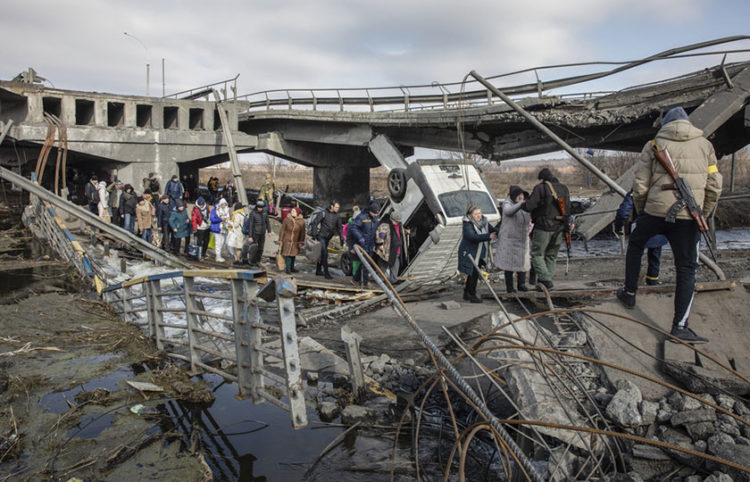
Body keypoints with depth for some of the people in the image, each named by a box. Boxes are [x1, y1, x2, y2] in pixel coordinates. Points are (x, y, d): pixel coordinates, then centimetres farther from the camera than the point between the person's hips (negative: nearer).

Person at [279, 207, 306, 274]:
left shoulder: (301, 221, -9)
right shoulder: (286, 219, -12)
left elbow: (302, 233, 0)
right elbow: (282, 231, -6)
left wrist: (301, 243, 3)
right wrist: (280, 241, -5)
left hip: (295, 242, 2)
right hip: (287, 241, -2)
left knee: (293, 254, 13)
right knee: (288, 255, -3)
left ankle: (291, 268, 28)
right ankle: (287, 269, 9)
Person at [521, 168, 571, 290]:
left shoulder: (540, 188, -8)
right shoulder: (564, 188, 12)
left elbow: (529, 205, -14)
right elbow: (567, 209, 14)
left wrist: (521, 205, 5)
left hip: (543, 226, -6)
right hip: (558, 228, 6)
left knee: (537, 254, 2)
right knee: (551, 255, 14)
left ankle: (545, 279, -12)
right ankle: (548, 280, 13)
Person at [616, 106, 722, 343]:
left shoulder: (654, 145, 3)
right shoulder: (705, 145, 9)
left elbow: (640, 185, -1)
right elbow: (714, 186, 6)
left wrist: (640, 211, 15)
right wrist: (703, 215, 16)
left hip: (655, 211, 0)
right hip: (687, 216, 1)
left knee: (635, 244, 26)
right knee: (686, 268, 5)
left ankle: (629, 293, 32)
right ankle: (680, 325, 2)